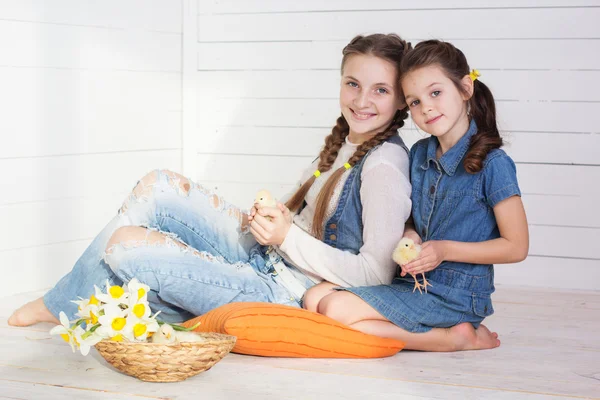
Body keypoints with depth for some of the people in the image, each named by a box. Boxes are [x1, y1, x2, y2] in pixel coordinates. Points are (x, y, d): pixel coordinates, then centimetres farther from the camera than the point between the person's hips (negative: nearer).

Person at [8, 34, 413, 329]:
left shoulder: (384, 166, -18)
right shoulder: (344, 142, 9)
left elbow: (376, 273, -23)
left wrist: (288, 237, -22)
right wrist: (269, 221, -4)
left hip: (286, 294, -9)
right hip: (266, 258, 9)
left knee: (124, 244, -13)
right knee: (157, 186, 5)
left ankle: (65, 307, 22)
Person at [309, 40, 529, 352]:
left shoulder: (492, 164, -12)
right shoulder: (419, 154, 9)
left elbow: (516, 247, -10)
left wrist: (444, 250, -18)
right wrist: (409, 238, -5)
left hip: (454, 294, -8)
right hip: (413, 282, 8)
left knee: (336, 310, -22)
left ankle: (457, 338, -9)